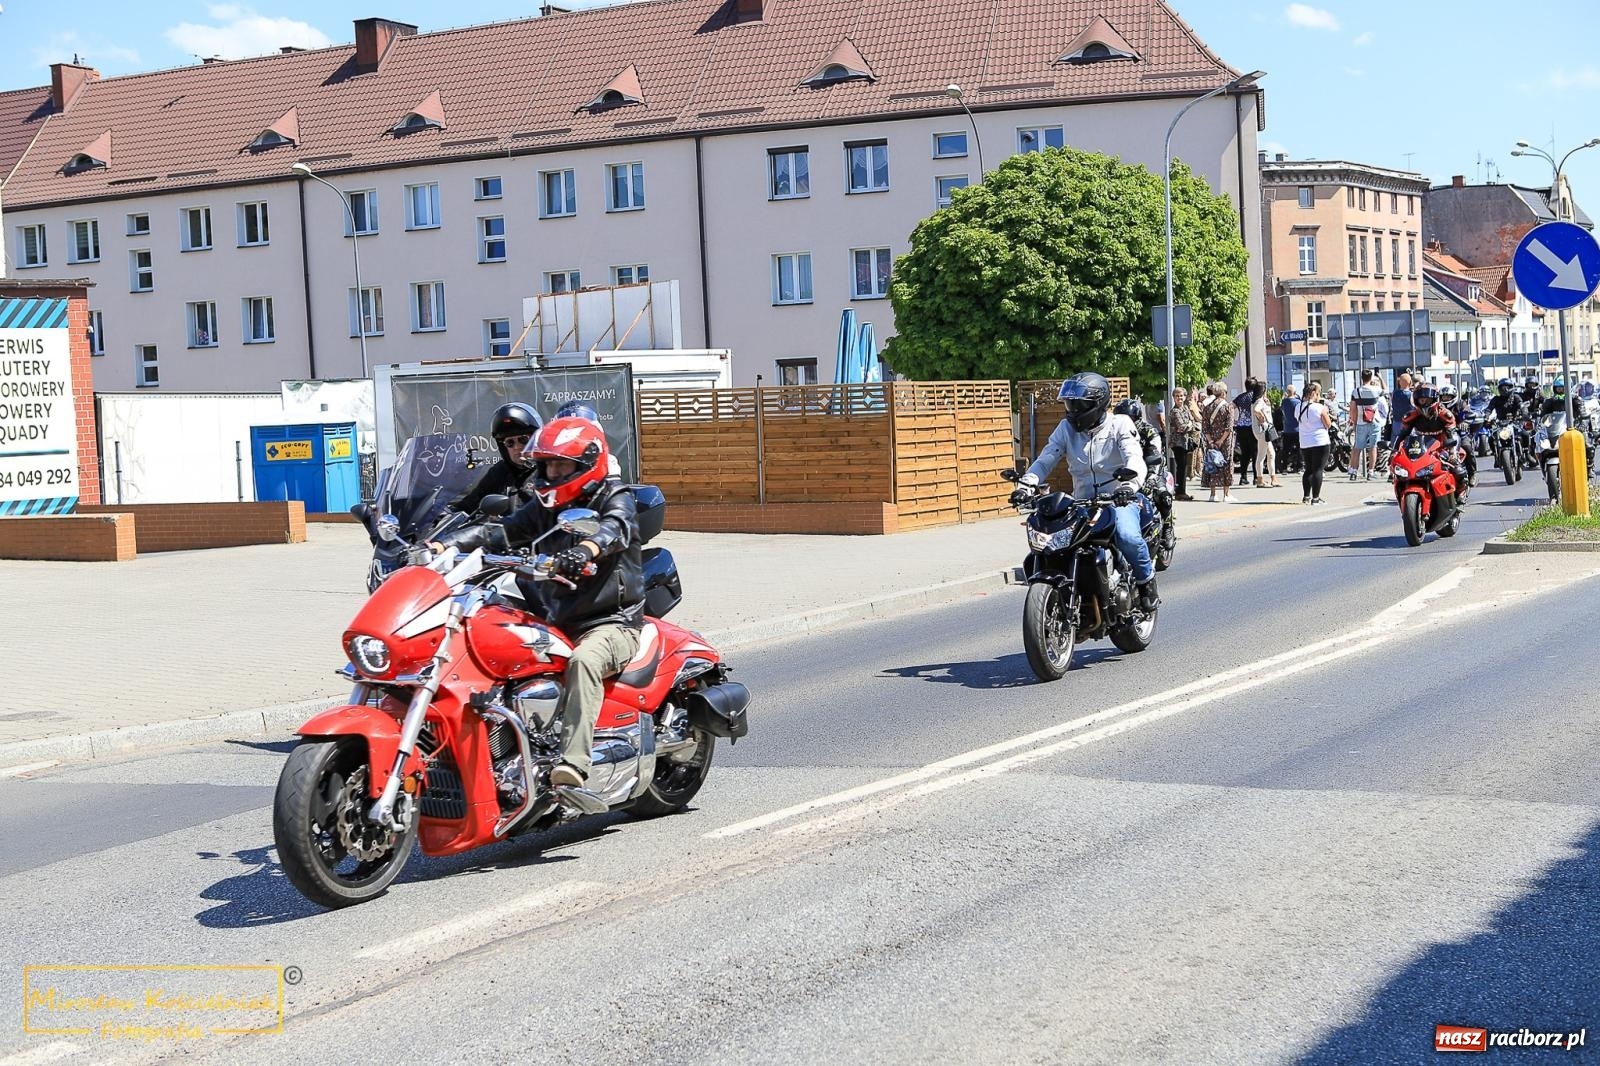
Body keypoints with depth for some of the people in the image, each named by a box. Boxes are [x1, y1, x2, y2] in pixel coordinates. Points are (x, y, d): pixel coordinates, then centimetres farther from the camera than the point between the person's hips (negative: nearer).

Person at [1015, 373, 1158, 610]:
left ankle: (1146, 581, -5)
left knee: (1127, 536, -33)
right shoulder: (1066, 428, 9)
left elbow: (1135, 459, -19)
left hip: (1120, 501, -4)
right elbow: (1045, 460, 3)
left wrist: (1129, 484, -41)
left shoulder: (1120, 424, -3)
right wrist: (1026, 484, -17)